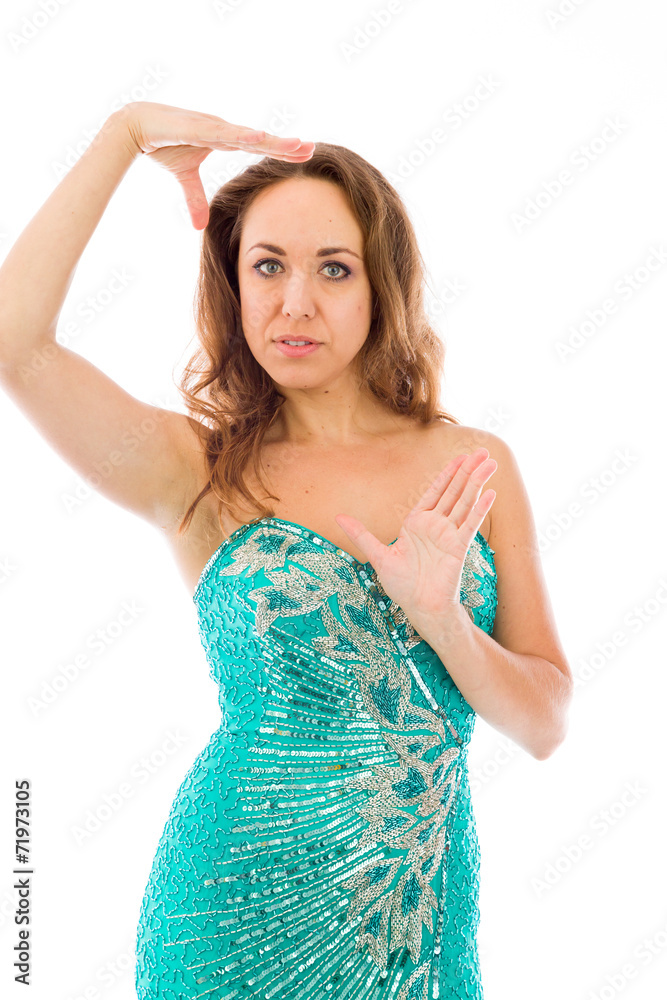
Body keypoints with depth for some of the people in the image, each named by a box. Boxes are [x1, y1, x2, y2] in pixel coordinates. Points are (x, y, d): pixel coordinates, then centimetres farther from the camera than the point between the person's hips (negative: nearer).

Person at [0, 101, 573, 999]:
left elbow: (547, 724, -1)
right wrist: (129, 130, -13)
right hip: (244, 918, -2)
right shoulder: (202, 475, -7)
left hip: (431, 916, 2)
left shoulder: (473, 468, -2)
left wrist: (442, 619, -20)